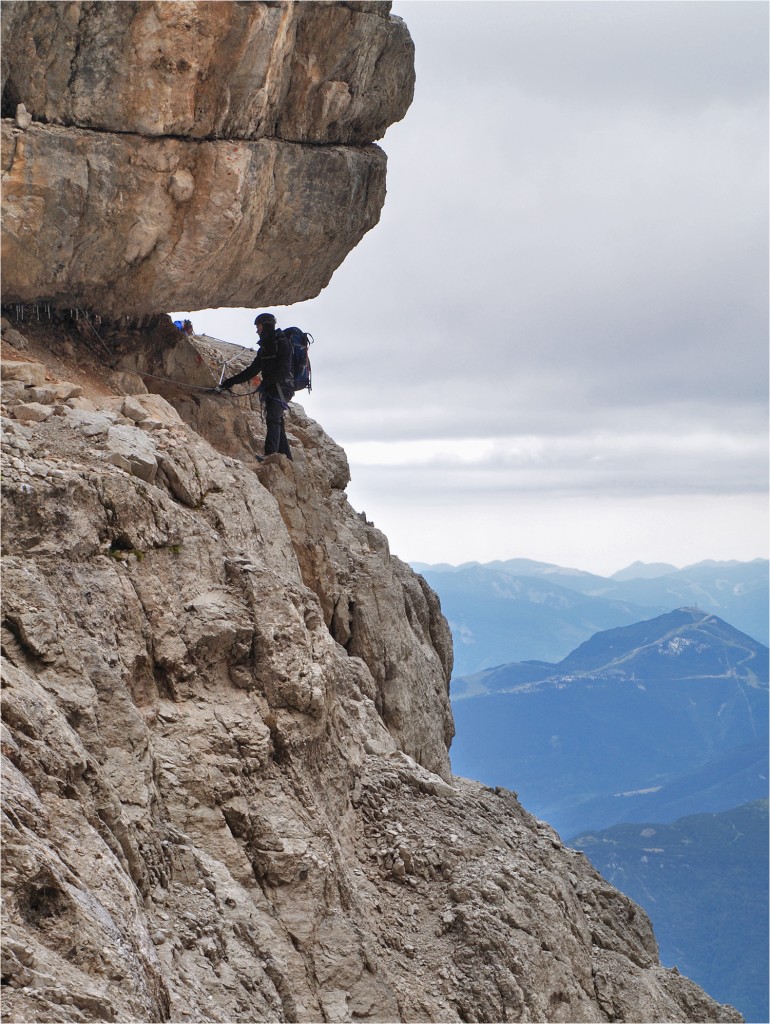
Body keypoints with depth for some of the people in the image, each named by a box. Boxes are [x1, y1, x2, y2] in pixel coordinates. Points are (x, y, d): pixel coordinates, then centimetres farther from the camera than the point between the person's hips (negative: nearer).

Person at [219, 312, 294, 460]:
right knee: (277, 422, 5)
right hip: (270, 389, 9)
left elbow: (283, 369, -16)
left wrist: (266, 383, -22)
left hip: (281, 387, -9)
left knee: (273, 419, -23)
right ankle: (286, 458, 5)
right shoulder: (264, 347, 21)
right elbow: (253, 370, 23)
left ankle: (270, 455, -36)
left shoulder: (282, 343, -5)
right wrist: (230, 382, 19)